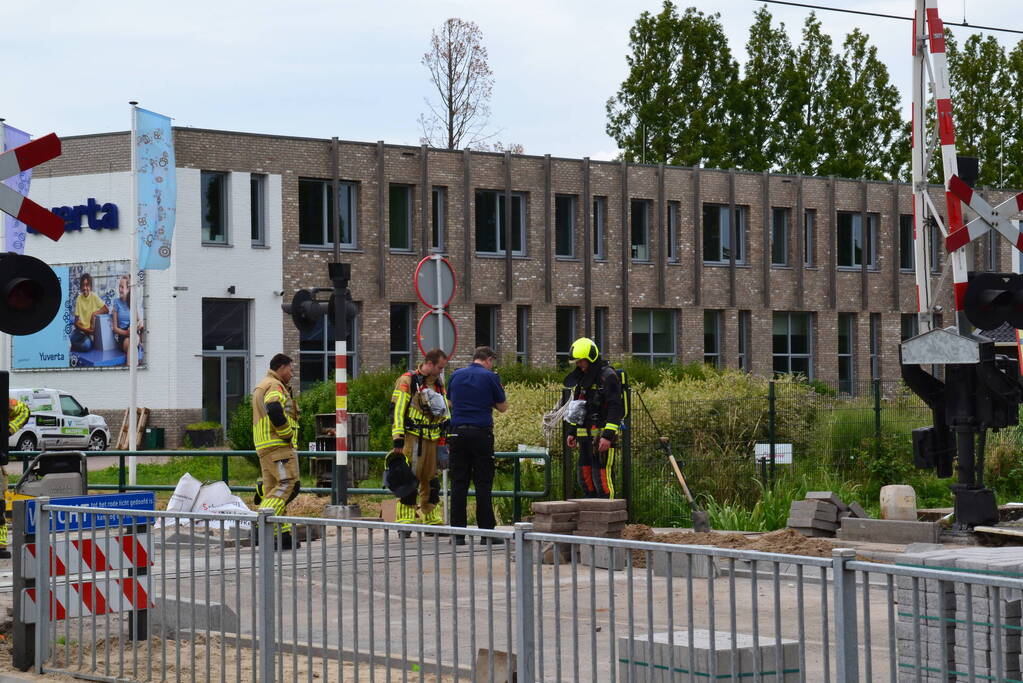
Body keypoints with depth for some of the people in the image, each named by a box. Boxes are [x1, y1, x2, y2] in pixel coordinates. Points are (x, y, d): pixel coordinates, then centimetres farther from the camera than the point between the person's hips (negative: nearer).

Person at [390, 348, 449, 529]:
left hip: (432, 439, 7)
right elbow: (397, 411, -10)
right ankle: (404, 522, -9)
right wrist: (398, 440, -16)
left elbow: (445, 414, 25)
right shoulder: (407, 381, -5)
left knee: (431, 480, 10)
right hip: (413, 438, -7)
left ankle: (432, 520, 16)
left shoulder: (439, 384, 18)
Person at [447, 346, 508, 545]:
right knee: (483, 483, -1)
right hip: (481, 433, -4)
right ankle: (486, 530, -2)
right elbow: (502, 407, 5)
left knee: (458, 483, 4)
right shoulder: (490, 377, -2)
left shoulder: (456, 375, 11)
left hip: (458, 432, 4)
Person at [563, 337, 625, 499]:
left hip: (603, 435, -9)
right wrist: (572, 432, 21)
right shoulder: (582, 378, 17)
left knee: (602, 477, -12)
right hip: (585, 436, 9)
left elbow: (615, 408, -17)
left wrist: (608, 436, -23)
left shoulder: (607, 376, -11)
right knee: (585, 478, 9)